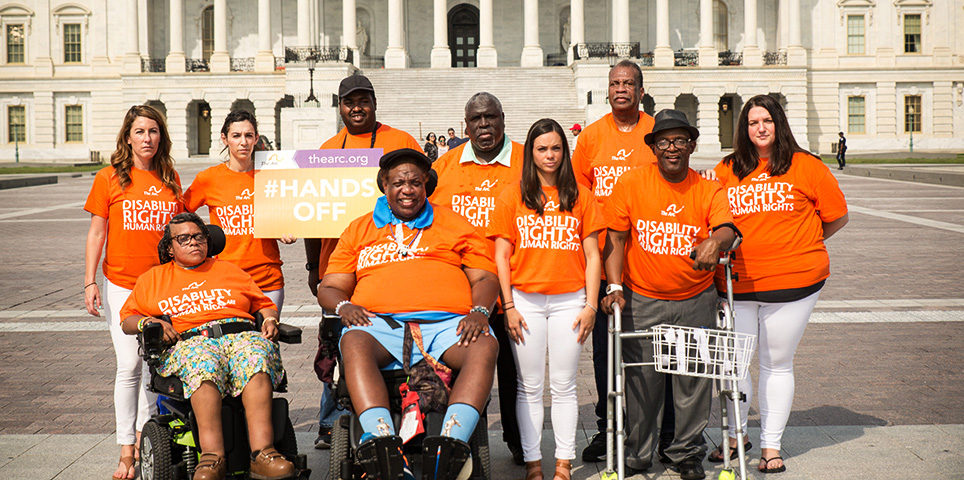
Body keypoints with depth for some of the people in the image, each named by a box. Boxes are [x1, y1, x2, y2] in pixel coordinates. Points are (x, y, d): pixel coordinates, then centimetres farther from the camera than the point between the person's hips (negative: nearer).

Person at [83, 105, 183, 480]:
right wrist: (90, 283, -5)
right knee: (129, 364, -7)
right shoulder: (109, 178, 1)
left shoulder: (170, 179, 9)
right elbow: (96, 233, 2)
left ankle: (144, 438, 19)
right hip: (122, 283, -3)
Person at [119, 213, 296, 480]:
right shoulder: (153, 278, 28)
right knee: (203, 362, -41)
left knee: (255, 355, -38)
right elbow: (127, 320, 23)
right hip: (189, 341, -1)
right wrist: (149, 322, 1)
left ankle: (262, 452, -50)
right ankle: (212, 457, -51)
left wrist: (270, 319, 7)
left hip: (241, 334, 1)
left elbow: (264, 305, 30)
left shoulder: (229, 270, 32)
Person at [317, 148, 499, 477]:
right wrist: (344, 306, -4)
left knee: (485, 347, -33)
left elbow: (485, 277, 17)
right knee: (354, 343, -35)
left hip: (446, 324, 0)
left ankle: (454, 441, -48)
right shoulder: (360, 229, 25)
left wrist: (479, 311, -5)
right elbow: (330, 288, 21)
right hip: (381, 323, 0)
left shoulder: (454, 223, 24)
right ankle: (381, 441, -49)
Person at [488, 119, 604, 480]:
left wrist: (590, 305, -1)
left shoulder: (580, 196, 7)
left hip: (569, 300, 0)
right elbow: (501, 256, 3)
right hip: (525, 300, 0)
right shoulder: (512, 196, 4)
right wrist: (509, 306, -3)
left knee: (564, 385, 5)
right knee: (530, 386, 4)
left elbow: (592, 254, 6)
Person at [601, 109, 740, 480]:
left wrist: (716, 241, -41)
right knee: (640, 380, 5)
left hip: (696, 301, 1)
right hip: (641, 300, -1)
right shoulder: (631, 183, -3)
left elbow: (727, 228, -17)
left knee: (693, 380, 7)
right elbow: (616, 237, -2)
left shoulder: (708, 190, -1)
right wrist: (614, 286, -12)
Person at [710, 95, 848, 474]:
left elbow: (837, 216, 9)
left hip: (792, 282, -1)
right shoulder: (727, 170, 7)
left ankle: (770, 446, 17)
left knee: (777, 364, 7)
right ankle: (735, 436, 24)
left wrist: (799, 245, 7)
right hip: (736, 283, 2)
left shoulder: (806, 166, 2)